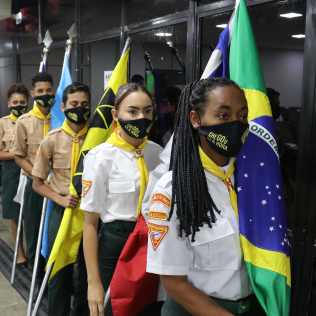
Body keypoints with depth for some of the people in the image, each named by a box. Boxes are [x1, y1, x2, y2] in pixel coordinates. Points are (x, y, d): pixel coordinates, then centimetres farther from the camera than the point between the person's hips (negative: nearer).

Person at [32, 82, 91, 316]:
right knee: (60, 270, 8)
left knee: (88, 270, 13)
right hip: (62, 211, -1)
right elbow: (38, 183, 1)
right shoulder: (52, 140, -6)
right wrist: (61, 199, -14)